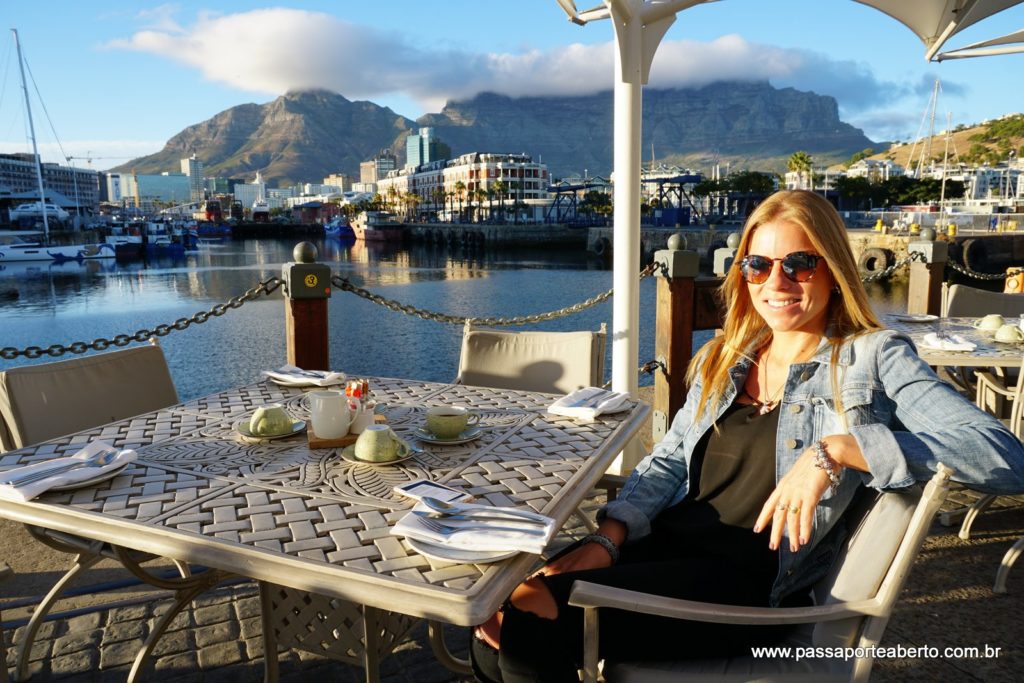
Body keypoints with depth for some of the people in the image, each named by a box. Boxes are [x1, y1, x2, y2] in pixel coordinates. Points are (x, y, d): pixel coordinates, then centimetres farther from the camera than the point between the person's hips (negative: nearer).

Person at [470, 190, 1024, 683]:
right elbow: (669, 460, 12)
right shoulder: (724, 358, 16)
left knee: (530, 622, -21)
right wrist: (608, 537, -4)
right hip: (666, 547, 5)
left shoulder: (873, 360, 0)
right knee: (496, 630, -15)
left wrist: (837, 448, -24)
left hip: (754, 583, -5)